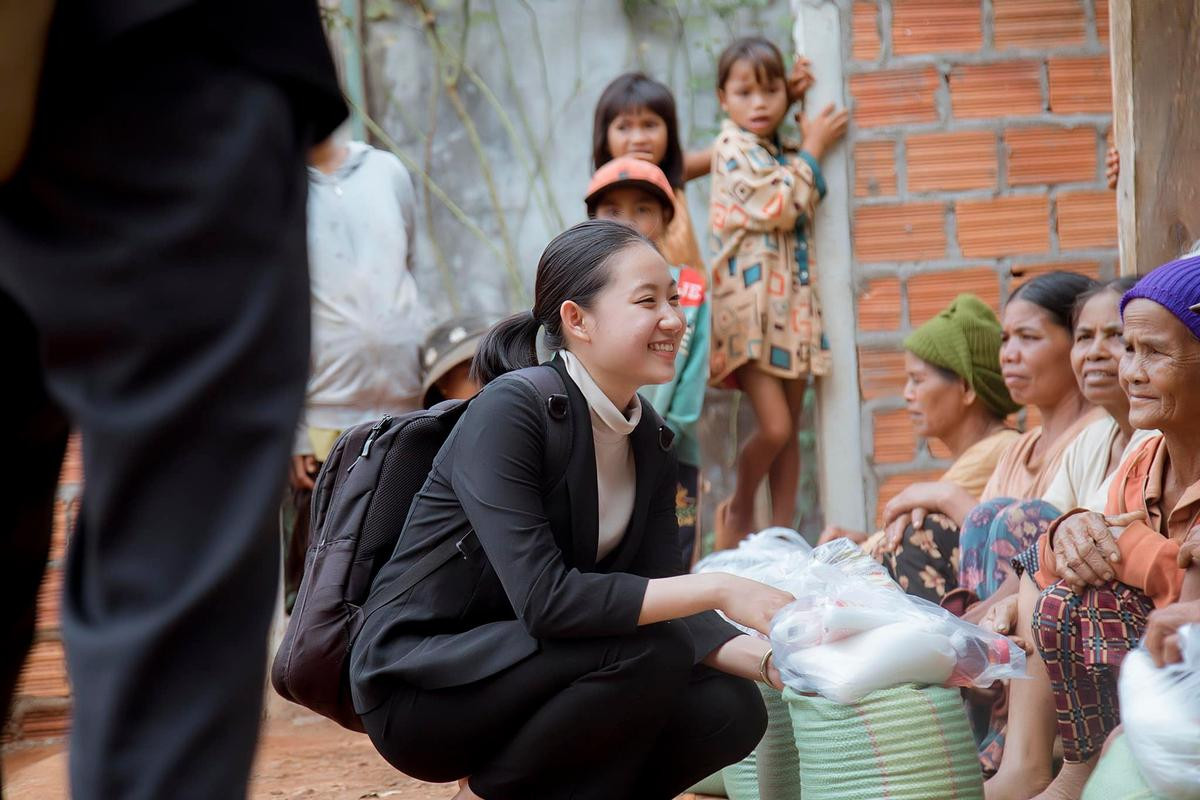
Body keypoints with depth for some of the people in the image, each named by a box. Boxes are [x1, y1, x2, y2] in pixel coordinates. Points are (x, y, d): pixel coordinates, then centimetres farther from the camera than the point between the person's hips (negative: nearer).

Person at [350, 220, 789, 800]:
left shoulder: (649, 440, 5)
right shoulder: (509, 412, -20)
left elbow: (662, 601, 0)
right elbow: (544, 599, -30)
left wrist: (767, 658, -18)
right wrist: (717, 590, -28)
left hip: (523, 676, 8)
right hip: (417, 687, -8)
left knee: (730, 709, -11)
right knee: (643, 653, -28)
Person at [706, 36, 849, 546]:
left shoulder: (785, 155, 16)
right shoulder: (733, 148, -7)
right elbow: (780, 209, -16)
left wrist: (810, 147, 6)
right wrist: (812, 151, -6)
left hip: (793, 304, 7)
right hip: (750, 305, -7)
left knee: (790, 431, 7)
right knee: (774, 427, -13)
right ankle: (738, 511, 12)